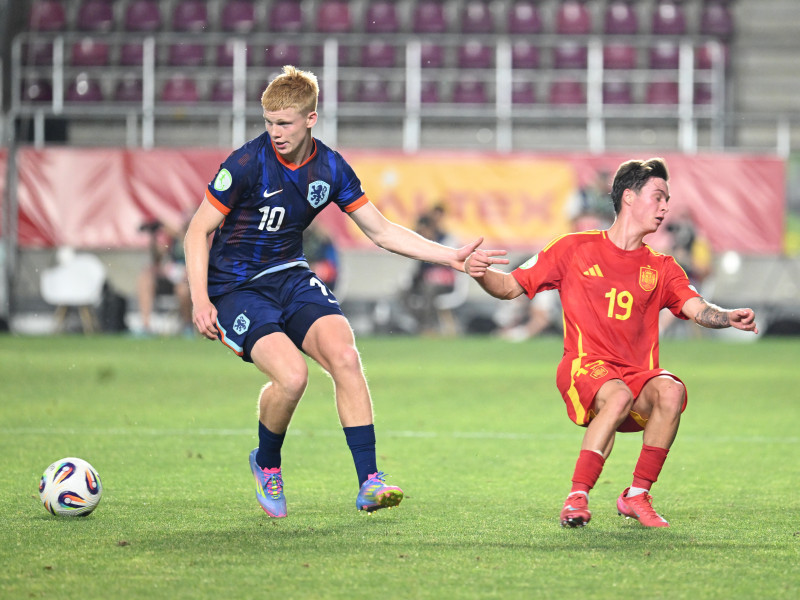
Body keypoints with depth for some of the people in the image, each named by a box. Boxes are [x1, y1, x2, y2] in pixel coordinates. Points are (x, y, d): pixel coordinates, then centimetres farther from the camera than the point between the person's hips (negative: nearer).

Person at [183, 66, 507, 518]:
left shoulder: (330, 168, -1)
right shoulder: (248, 163, -15)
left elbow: (381, 230, 8)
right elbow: (199, 230, -8)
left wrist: (449, 256, 0)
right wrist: (200, 301, -17)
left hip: (291, 277, 4)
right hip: (236, 289, -4)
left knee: (344, 355, -22)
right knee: (292, 374, -27)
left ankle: (369, 482, -18)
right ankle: (266, 464, 4)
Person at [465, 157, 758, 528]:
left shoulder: (661, 268, 16)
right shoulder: (575, 248, 8)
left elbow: (697, 309, 0)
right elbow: (511, 287, 9)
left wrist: (730, 318, -22)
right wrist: (481, 274, -14)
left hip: (638, 375, 3)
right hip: (585, 369, -3)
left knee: (671, 390, -31)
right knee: (619, 396, -37)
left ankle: (637, 495, -16)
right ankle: (577, 498, -30)